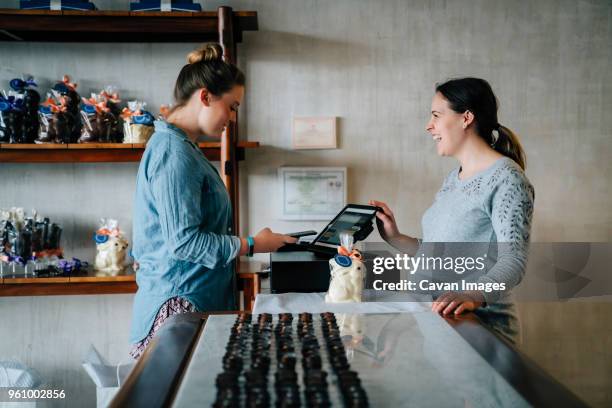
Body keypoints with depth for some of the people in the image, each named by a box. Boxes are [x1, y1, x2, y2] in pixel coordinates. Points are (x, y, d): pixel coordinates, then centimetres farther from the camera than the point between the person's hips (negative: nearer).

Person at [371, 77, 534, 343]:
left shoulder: (506, 178, -9)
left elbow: (513, 260, -19)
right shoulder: (452, 180, 17)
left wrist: (475, 295, -35)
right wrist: (396, 239, 10)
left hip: (481, 326, -8)